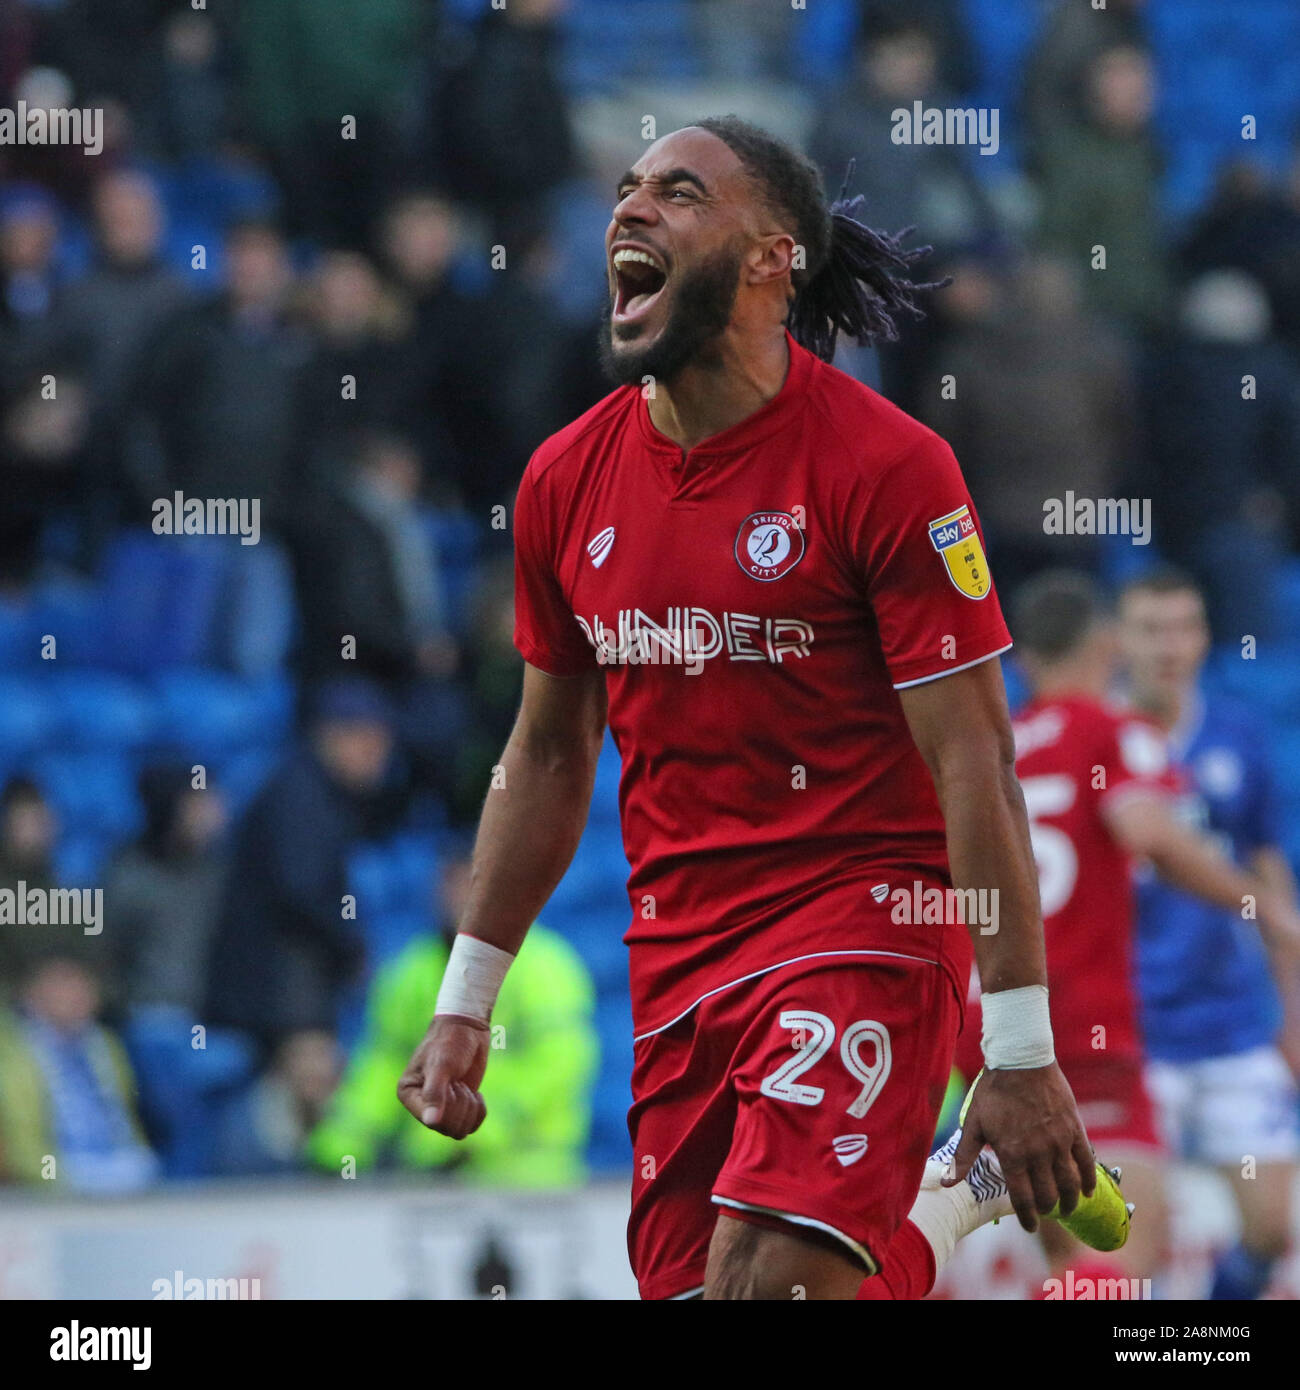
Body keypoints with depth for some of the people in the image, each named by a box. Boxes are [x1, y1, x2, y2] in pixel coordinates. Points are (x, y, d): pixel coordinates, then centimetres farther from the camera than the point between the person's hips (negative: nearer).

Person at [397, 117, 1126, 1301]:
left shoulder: (887, 466, -11)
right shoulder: (566, 480, 6)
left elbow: (973, 761, -12)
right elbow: (549, 753, 18)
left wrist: (1022, 1054, -16)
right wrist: (464, 1004, 16)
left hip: (864, 923, -6)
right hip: (677, 953, 6)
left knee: (770, 1277, -23)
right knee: (682, 1283, 4)